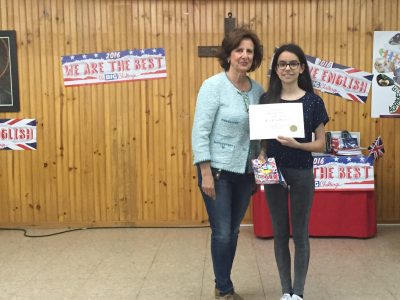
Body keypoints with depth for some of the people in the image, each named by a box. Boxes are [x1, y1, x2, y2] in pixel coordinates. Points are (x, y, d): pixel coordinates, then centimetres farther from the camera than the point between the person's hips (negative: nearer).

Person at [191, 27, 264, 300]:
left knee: (233, 231, 14)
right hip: (218, 171, -5)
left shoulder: (258, 90, 4)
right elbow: (200, 132, -14)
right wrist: (206, 174, -17)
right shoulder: (213, 85, -12)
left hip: (245, 172, 5)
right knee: (222, 233, 2)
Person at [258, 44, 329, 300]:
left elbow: (321, 144, -3)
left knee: (300, 233, 6)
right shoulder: (266, 99, 3)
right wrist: (261, 157, -10)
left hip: (302, 174, -2)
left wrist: (296, 144, -20)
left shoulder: (313, 101, -4)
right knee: (280, 233, 11)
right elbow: (262, 138, 9)